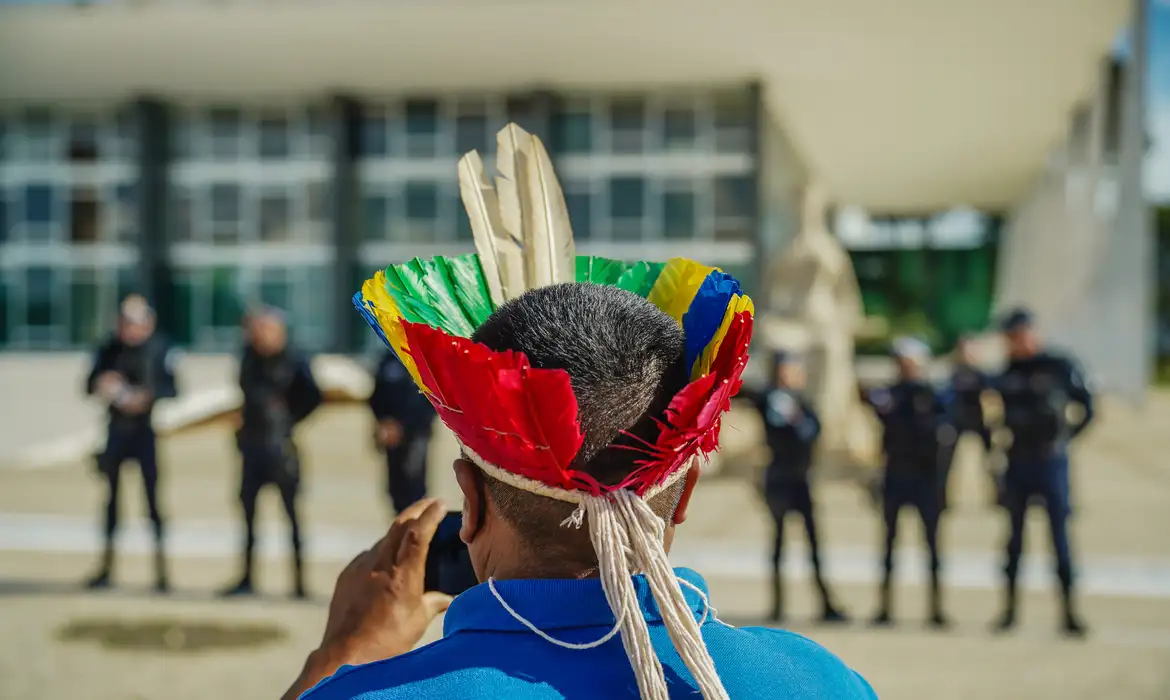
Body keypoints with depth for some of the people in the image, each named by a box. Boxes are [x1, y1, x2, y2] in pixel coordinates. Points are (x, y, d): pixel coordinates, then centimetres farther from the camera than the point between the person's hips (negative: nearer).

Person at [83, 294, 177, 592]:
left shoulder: (160, 350, -6)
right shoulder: (109, 348, 5)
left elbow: (172, 389, -9)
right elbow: (90, 383, 7)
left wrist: (148, 397, -26)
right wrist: (101, 385, -15)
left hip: (148, 430, -4)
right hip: (116, 430, 4)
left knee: (154, 498, -5)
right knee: (111, 497, 10)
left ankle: (161, 572, 0)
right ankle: (106, 569, 22)